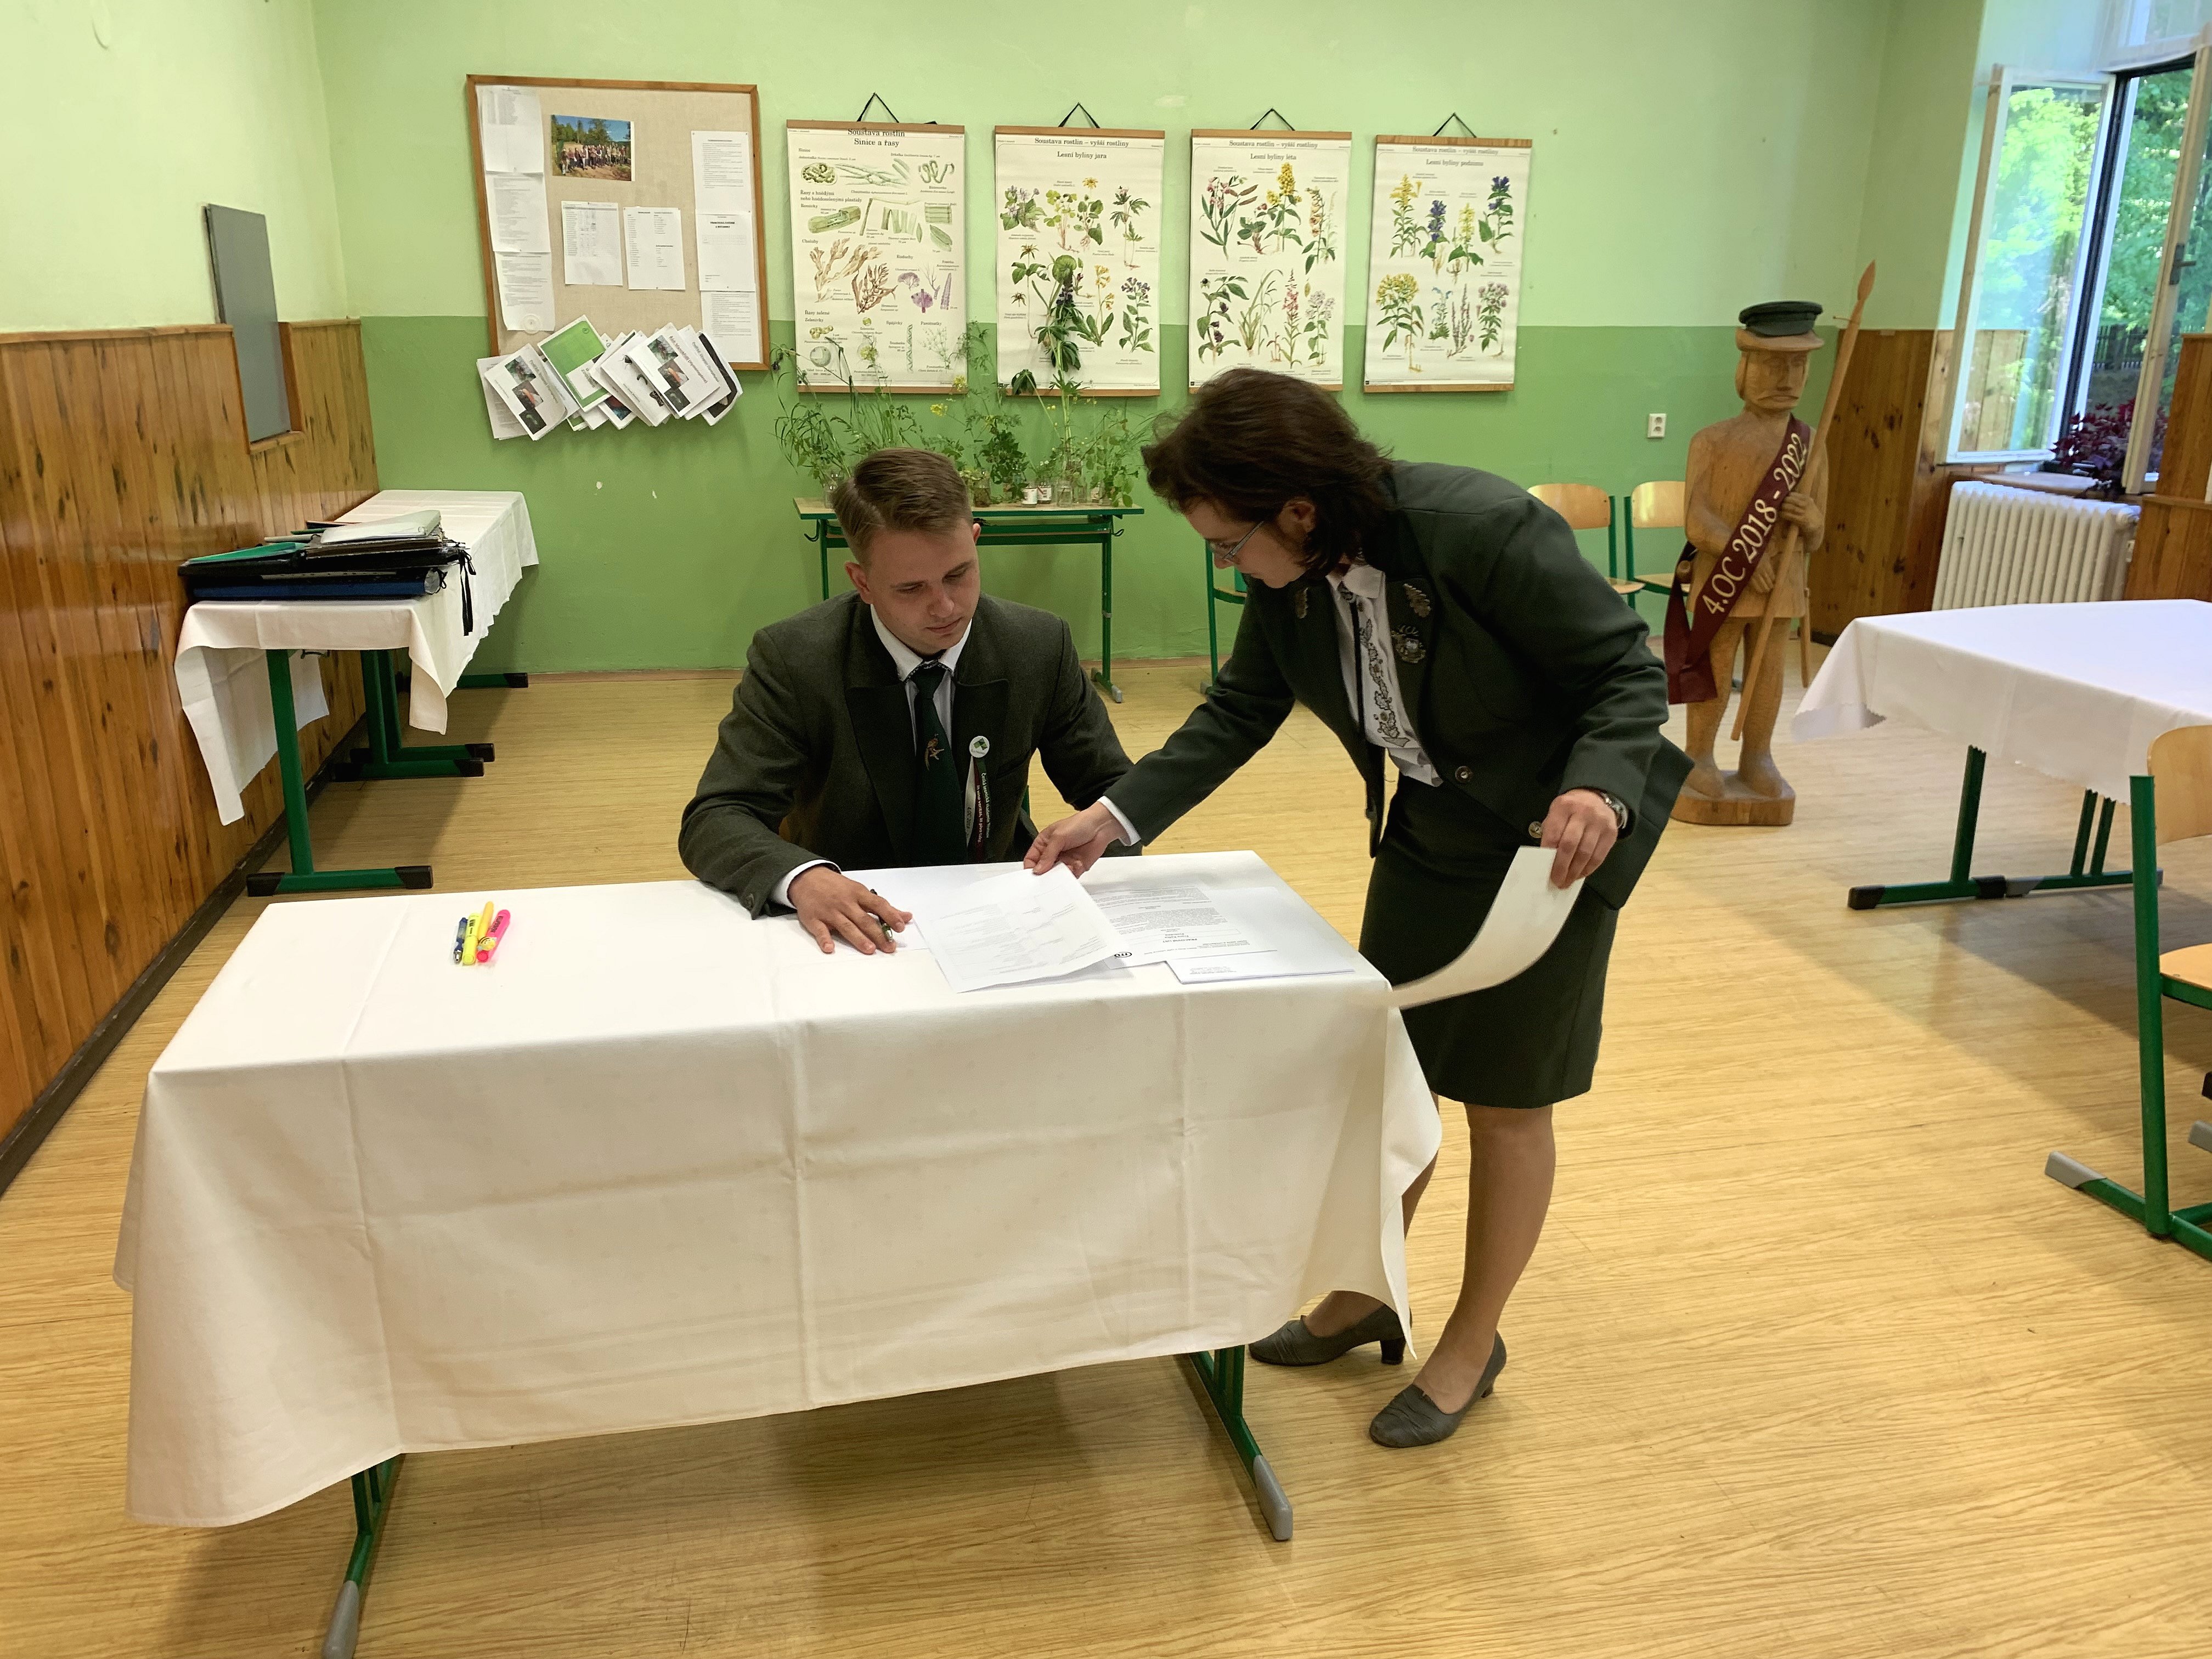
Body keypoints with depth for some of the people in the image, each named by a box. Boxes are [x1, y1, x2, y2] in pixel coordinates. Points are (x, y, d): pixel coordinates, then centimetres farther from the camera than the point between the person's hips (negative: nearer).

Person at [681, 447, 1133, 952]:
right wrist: (801, 877, -38)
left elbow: (1114, 790, 2)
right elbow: (712, 821, -16)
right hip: (861, 935, -1)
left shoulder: (1041, 646, -7)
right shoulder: (792, 659, -13)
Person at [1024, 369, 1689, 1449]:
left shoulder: (1484, 530, -31)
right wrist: (1117, 816, -7)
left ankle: (1473, 1344, 29)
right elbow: (1239, 712, 1)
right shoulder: (1289, 576, -12)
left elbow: (1629, 672, -21)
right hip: (1428, 828, 6)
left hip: (1557, 833, -6)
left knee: (1505, 1099, 7)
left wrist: (1600, 791, -40)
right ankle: (1363, 1299, 37)